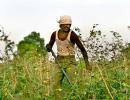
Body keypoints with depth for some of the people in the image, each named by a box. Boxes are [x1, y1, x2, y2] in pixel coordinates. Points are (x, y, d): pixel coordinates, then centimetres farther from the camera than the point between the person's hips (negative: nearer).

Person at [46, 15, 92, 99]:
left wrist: (87, 63, -17)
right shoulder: (55, 34, -1)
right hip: (59, 61, 5)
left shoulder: (72, 35, -14)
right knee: (56, 85, 2)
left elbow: (82, 49, -13)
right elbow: (49, 49, 10)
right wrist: (48, 47, -15)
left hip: (70, 62, -4)